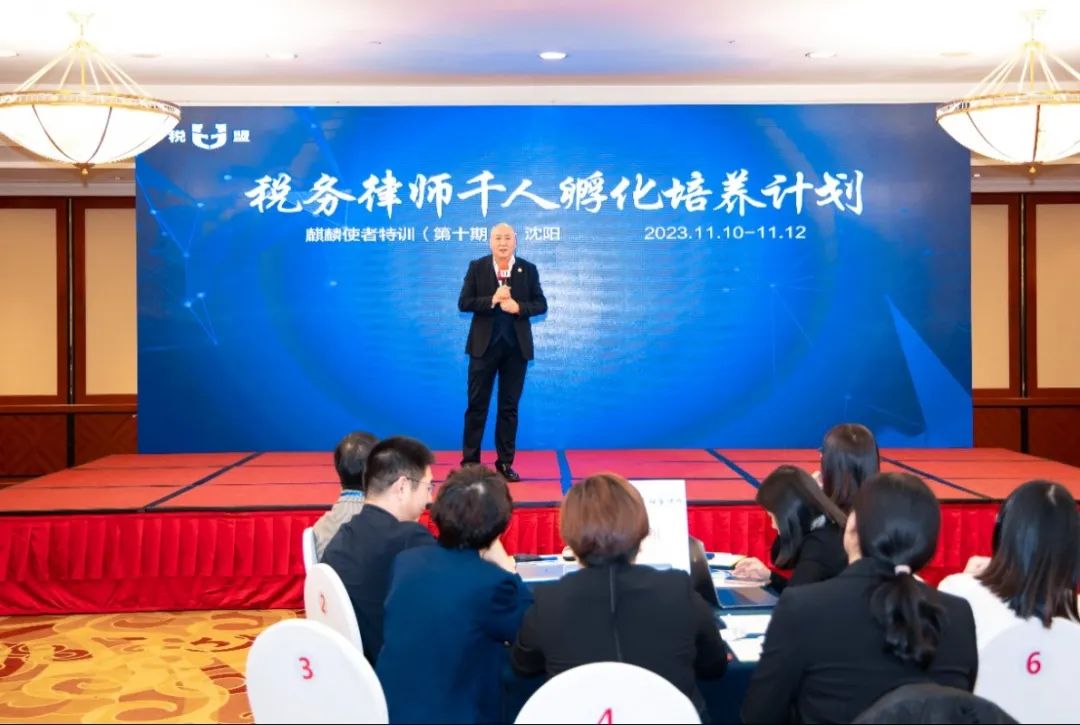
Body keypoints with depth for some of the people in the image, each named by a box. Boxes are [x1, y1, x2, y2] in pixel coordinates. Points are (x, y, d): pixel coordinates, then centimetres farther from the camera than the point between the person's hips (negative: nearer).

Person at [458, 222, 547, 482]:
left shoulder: (528, 269, 3)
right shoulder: (476, 267, 1)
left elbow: (541, 304, 1)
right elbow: (463, 303, -5)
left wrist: (518, 307, -17)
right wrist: (492, 300, -19)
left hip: (516, 346, 1)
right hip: (484, 344, -1)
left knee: (509, 406, 7)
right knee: (477, 405, 2)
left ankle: (505, 463, 14)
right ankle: (470, 462, 8)